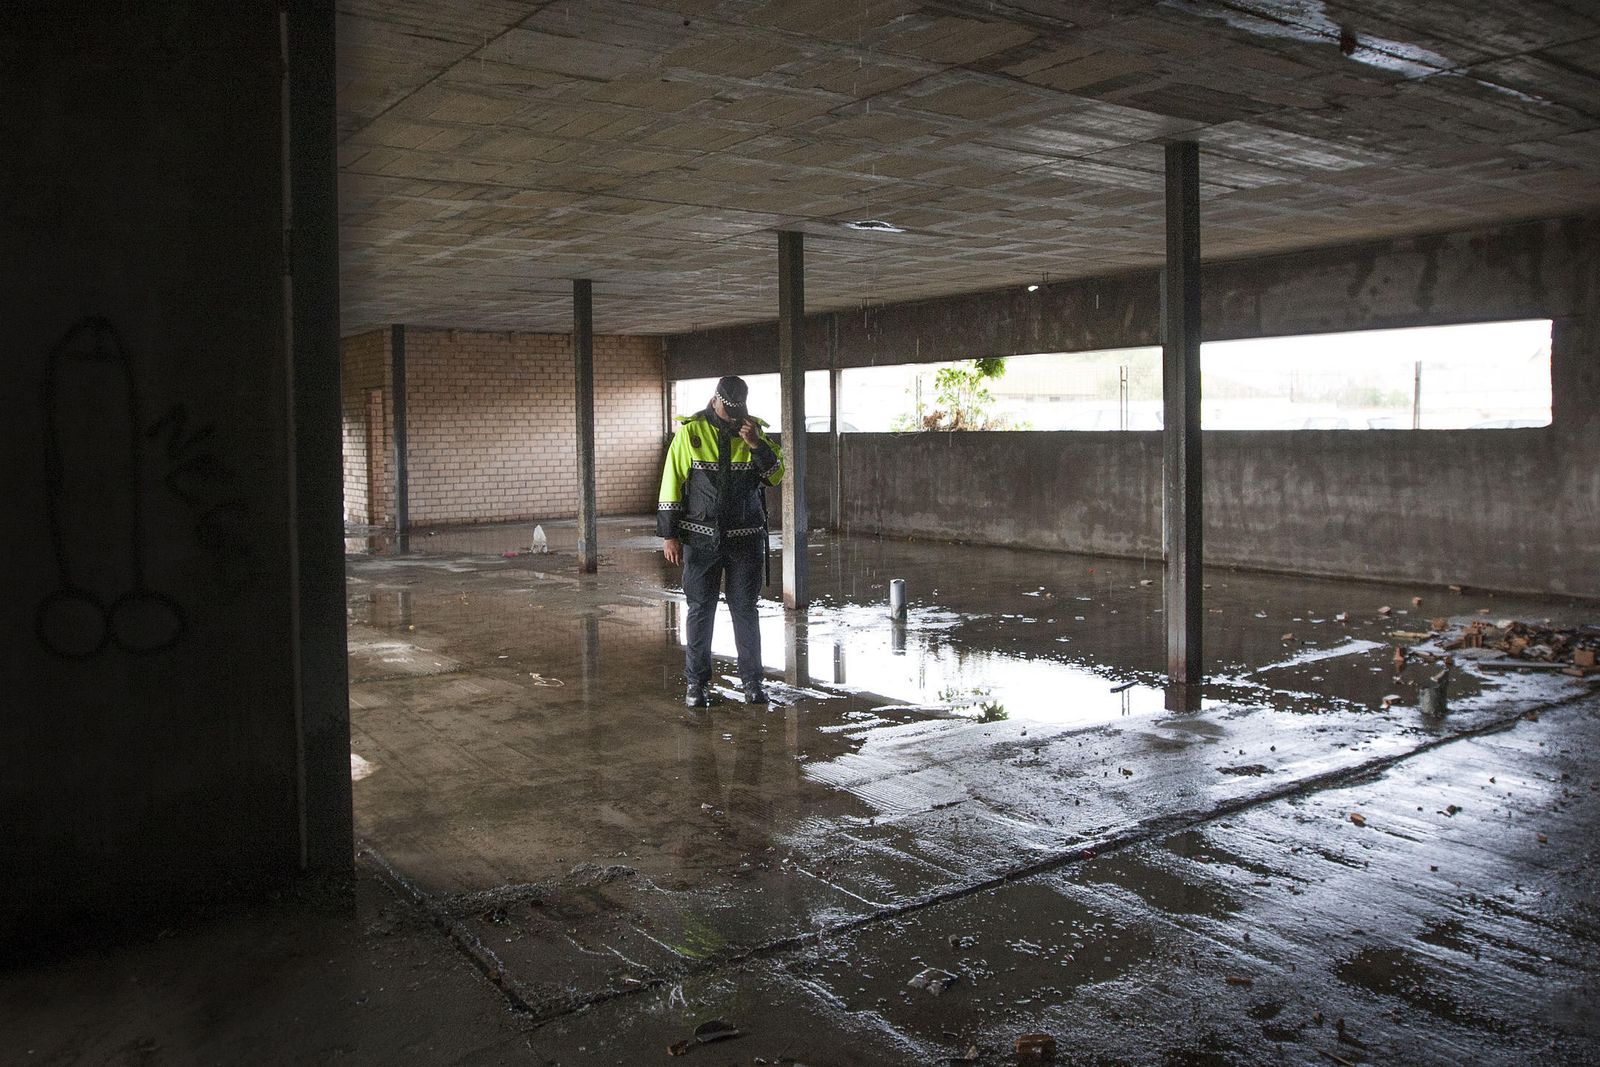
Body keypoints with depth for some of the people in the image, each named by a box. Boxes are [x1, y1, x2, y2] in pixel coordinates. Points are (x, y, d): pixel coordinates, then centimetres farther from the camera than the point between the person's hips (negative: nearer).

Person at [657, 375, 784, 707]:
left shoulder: (754, 431, 5)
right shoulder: (690, 432, -2)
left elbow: (776, 475, -2)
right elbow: (671, 483, -1)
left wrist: (757, 445, -18)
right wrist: (669, 535, -5)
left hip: (746, 539, 1)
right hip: (701, 539, -1)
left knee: (745, 611, 7)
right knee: (700, 611, 4)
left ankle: (752, 680, 15)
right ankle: (697, 683, 13)